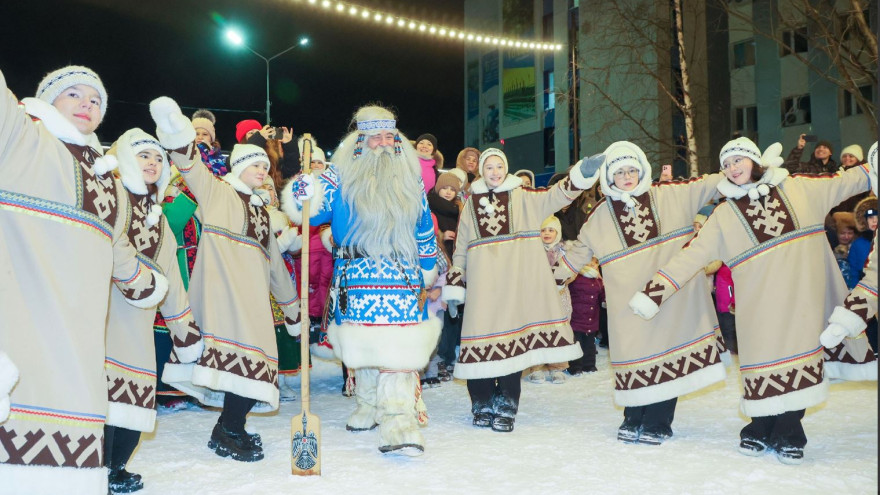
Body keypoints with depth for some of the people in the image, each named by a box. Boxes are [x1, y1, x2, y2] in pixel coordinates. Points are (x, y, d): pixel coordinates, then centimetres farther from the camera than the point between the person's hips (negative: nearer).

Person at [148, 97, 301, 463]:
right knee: (240, 358, -17)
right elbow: (191, 165, -11)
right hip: (222, 292, -6)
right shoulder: (216, 191, 10)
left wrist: (292, 311, 31)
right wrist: (176, 130, -31)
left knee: (254, 363, -3)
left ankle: (231, 430, 9)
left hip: (254, 297, 7)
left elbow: (275, 262, 31)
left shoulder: (262, 210, 28)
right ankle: (228, 433, -5)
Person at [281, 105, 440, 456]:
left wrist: (428, 271, 23)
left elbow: (425, 230, 20)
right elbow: (303, 206, -6)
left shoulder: (410, 180, 12)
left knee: (397, 352, -11)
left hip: (402, 281, 0)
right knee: (365, 349, 10)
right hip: (356, 281, 0)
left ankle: (398, 421, -11)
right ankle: (369, 407, 29)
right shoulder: (342, 177, 3)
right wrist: (305, 193, -29)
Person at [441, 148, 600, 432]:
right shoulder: (472, 203, 15)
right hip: (483, 284, 1)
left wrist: (582, 174, -20)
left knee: (514, 341, -3)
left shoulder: (523, 198, 10)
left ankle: (506, 408, 9)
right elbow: (460, 251, 17)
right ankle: (483, 405, 13)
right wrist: (454, 286, 12)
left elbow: (556, 195, -4)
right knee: (482, 339, -3)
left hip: (517, 282, -1)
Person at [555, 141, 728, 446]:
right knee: (637, 356, 0)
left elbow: (709, 184, 9)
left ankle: (656, 424, 12)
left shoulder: (671, 195, 3)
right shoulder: (600, 216, 6)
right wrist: (551, 275, 17)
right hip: (630, 303, 0)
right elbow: (578, 252, 17)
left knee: (671, 354, -1)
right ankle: (634, 420, 18)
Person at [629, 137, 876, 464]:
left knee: (799, 356, 3)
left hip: (804, 297, 1)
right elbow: (690, 256, -3)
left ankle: (787, 434, 19)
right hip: (759, 303, -1)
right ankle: (761, 430, 21)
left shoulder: (798, 188, 6)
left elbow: (843, 182, 20)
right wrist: (653, 293, -10)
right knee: (765, 362, -1)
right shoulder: (724, 215, 1)